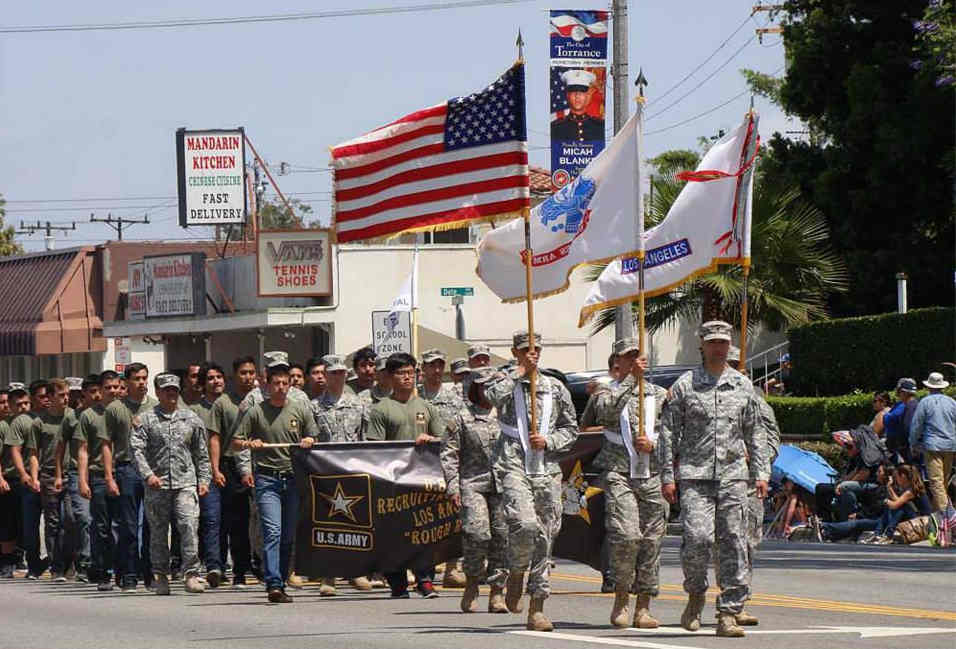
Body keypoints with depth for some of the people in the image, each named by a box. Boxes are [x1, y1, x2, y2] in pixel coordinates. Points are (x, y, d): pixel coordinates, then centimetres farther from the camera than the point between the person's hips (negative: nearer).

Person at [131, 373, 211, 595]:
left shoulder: (191, 419, 13)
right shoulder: (145, 419, 5)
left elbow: (201, 453, 18)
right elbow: (136, 448, -5)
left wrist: (203, 480, 10)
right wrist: (148, 474, -18)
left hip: (186, 483, 1)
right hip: (157, 485, -1)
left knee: (189, 526, -14)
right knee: (158, 531, 4)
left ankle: (191, 574, -13)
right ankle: (161, 577, 14)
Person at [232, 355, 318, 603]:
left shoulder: (301, 410, 10)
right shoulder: (255, 412, 3)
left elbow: (313, 440, 17)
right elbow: (235, 442, 4)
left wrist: (308, 442, -6)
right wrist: (249, 444, -16)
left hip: (294, 478, 3)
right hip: (267, 479, -3)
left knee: (289, 536, 6)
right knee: (272, 532, -13)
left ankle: (281, 580, 15)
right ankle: (274, 584, -18)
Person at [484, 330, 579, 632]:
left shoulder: (555, 388, 14)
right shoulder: (504, 381, 6)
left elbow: (571, 429, 17)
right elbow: (493, 395, -18)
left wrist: (548, 441, -1)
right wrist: (520, 371, -9)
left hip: (547, 470, 4)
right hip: (514, 467, -3)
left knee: (545, 538, 1)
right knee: (525, 525, -26)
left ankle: (536, 610, 7)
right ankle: (515, 574, 4)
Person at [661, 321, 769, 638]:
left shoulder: (742, 385, 13)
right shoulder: (684, 385, 4)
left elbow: (755, 433, 18)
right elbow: (670, 433, 5)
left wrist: (761, 472, 11)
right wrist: (667, 477, 0)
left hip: (733, 475, 3)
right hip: (695, 475, -2)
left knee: (733, 545, -3)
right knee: (697, 537, -16)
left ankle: (728, 613, 2)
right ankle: (696, 594, 11)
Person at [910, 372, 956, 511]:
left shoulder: (925, 402, -4)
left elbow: (916, 425, -1)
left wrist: (913, 444, 12)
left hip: (932, 446, -5)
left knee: (936, 482, -9)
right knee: (945, 481, 14)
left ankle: (943, 510, -20)